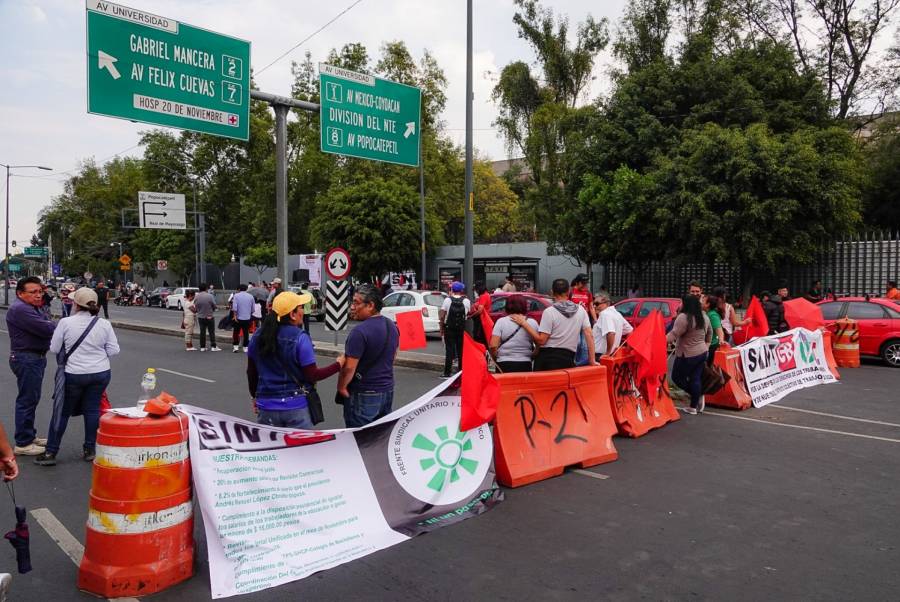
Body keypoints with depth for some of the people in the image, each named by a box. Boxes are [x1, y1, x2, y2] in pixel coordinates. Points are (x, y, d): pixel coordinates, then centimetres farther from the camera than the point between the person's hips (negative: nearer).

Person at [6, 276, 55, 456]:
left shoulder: (33, 308, 17)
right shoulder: (19, 309, -18)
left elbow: (49, 326, 10)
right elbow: (47, 329, -25)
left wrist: (49, 325, -12)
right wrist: (53, 325, -5)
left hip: (35, 358, 11)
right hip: (26, 359, -11)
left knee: (31, 399, 18)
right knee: (27, 400, -4)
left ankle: (30, 436, 30)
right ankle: (23, 443, 3)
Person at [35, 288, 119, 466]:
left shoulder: (66, 323, -11)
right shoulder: (104, 324, -7)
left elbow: (54, 348, -3)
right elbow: (113, 350, -2)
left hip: (74, 374, -2)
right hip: (101, 373, 2)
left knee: (62, 412, 10)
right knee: (93, 409, 11)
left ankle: (51, 452, 16)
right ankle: (90, 449, 17)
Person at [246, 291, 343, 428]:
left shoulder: (258, 336, 1)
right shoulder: (300, 338, -14)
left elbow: (251, 372, 10)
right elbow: (312, 375, -12)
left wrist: (255, 396, 24)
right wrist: (338, 365, -1)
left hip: (266, 406, 5)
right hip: (296, 406, -5)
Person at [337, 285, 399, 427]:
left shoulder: (360, 332, -22)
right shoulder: (392, 326, 5)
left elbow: (349, 367, -22)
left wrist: (341, 387, -7)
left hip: (364, 395, -8)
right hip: (387, 389, 8)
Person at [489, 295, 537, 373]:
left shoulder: (501, 321, -2)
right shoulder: (533, 323, 1)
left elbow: (493, 346, -8)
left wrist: (495, 358, 9)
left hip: (504, 365, -1)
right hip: (525, 365, 1)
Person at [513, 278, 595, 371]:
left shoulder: (549, 312, -7)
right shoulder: (580, 310, 5)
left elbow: (541, 340, -11)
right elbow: (589, 335, 2)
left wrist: (524, 323, -5)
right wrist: (592, 360, 4)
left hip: (548, 357, -3)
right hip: (568, 359, 3)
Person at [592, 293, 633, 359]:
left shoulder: (604, 314, -17)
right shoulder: (617, 314, 13)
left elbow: (611, 333, -32)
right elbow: (630, 330, 20)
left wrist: (608, 352, -24)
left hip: (599, 355, -10)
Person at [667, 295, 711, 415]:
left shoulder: (683, 317, -19)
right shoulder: (704, 316, 9)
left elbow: (673, 334, -25)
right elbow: (709, 332, 22)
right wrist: (706, 345, 29)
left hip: (688, 355, -8)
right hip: (702, 352, 8)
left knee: (677, 377, 7)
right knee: (695, 378, 10)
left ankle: (698, 395, 4)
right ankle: (694, 406, 10)